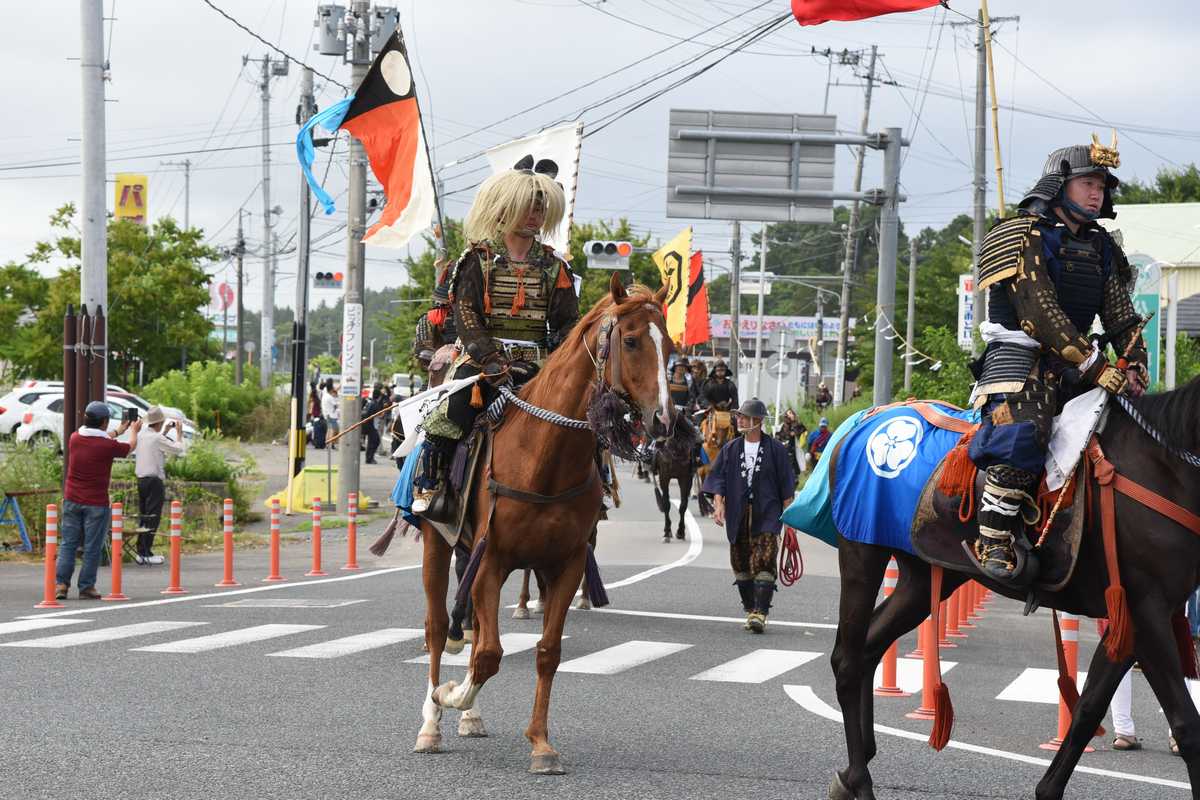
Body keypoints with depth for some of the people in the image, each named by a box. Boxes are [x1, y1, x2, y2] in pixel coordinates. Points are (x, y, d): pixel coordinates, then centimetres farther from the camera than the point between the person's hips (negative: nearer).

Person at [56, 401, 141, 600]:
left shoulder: (75, 438, 0)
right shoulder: (107, 445, -14)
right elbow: (131, 447, 7)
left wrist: (119, 431, 36)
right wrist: (134, 431, 29)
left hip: (72, 500, 4)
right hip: (96, 503, -4)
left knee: (68, 544, 9)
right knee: (92, 548, 4)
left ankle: (60, 583, 1)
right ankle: (86, 587, 6)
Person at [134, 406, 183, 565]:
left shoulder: (141, 435, 9)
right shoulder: (158, 438, -14)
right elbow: (178, 449, -8)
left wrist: (165, 432, 25)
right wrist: (179, 433, 7)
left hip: (141, 479, 8)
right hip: (155, 480, -8)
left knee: (144, 517, 13)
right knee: (152, 518, -5)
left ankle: (141, 552, 14)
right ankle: (146, 553, -6)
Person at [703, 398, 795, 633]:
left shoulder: (775, 450, 1)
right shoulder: (730, 449, 9)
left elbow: (786, 486, 4)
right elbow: (718, 478, 6)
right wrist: (718, 504, -9)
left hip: (767, 515, -4)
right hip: (738, 515, 4)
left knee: (764, 561, -14)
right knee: (741, 563, 7)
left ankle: (760, 613, -18)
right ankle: (750, 610, 18)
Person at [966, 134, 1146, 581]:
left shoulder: (1100, 248, 18)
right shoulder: (1024, 234, -5)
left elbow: (1121, 316, 14)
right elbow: (1040, 310, -16)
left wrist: (1135, 365, -7)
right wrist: (1095, 367, -21)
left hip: (1073, 368, 8)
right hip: (1020, 357, -8)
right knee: (1022, 435, -31)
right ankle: (995, 541, -28)